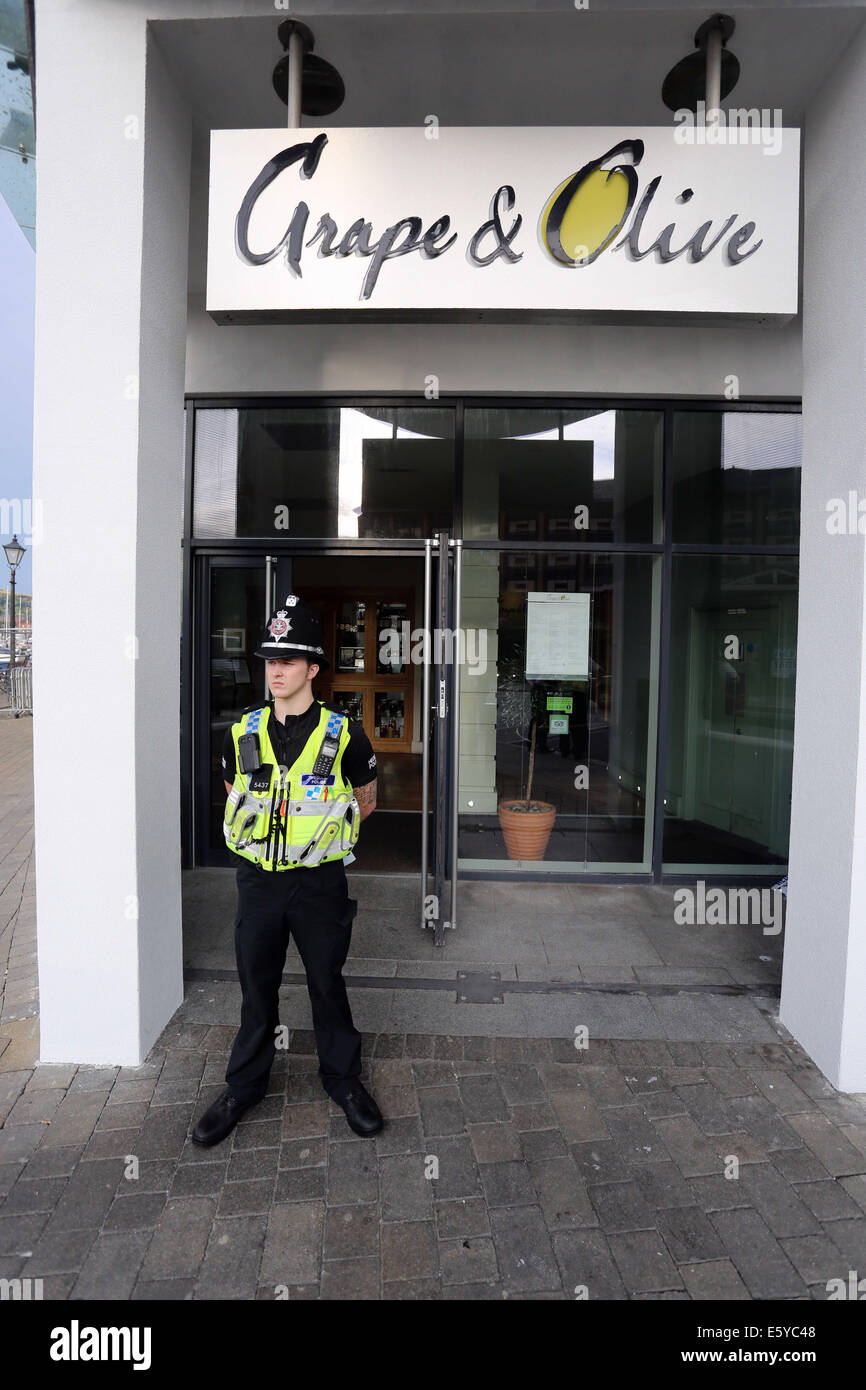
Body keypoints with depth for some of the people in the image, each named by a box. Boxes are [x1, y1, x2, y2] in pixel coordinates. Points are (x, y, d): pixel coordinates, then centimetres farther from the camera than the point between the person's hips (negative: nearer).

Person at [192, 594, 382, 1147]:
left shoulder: (343, 734, -9)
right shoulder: (243, 733, 0)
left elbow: (366, 800, 6)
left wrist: (317, 833, 6)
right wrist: (265, 836, 10)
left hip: (320, 883, -2)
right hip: (258, 879, 2)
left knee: (328, 984, 13)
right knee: (256, 987, 14)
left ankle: (343, 1079, 33)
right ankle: (244, 1086, 34)